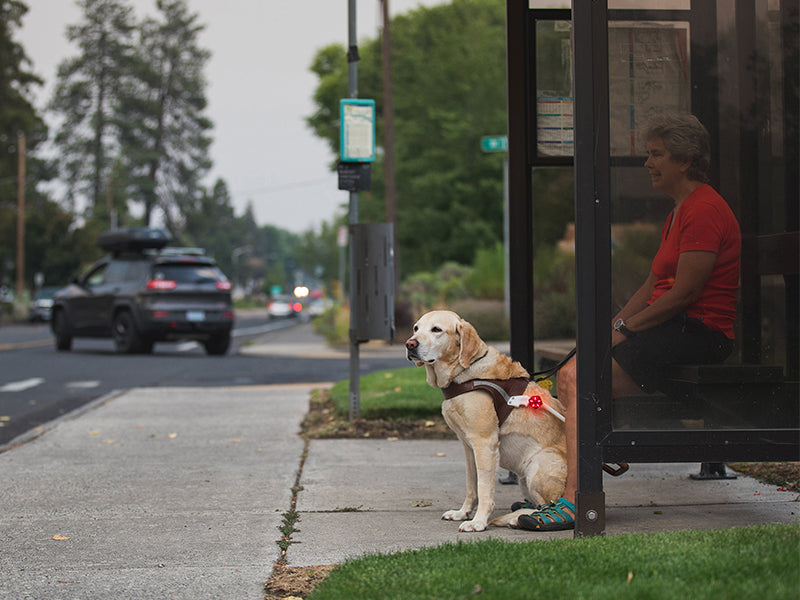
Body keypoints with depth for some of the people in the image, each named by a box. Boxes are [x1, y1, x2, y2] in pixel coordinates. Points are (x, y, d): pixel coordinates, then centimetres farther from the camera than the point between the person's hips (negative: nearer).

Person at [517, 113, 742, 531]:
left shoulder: (704, 210, -12)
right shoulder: (679, 212, 22)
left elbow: (683, 293, -18)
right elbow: (653, 286, 20)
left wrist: (625, 328, -12)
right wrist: (613, 325, 6)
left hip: (698, 335, -10)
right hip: (671, 332, 10)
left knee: (581, 378, -23)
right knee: (569, 375, -5)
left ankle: (573, 501, -23)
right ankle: (566, 492, -7)